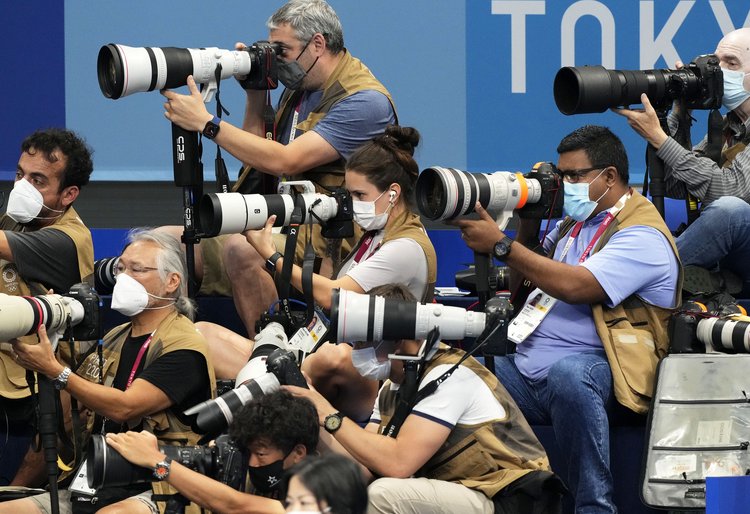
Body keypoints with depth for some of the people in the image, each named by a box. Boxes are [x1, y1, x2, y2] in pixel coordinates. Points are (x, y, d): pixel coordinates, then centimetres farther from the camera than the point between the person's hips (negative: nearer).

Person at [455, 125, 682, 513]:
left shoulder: (642, 235, -8)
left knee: (567, 372, -42)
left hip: (589, 367, -8)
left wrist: (500, 245, -19)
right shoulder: (574, 222, 22)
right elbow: (528, 278, 27)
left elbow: (575, 286, -21)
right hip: (526, 365, 8)